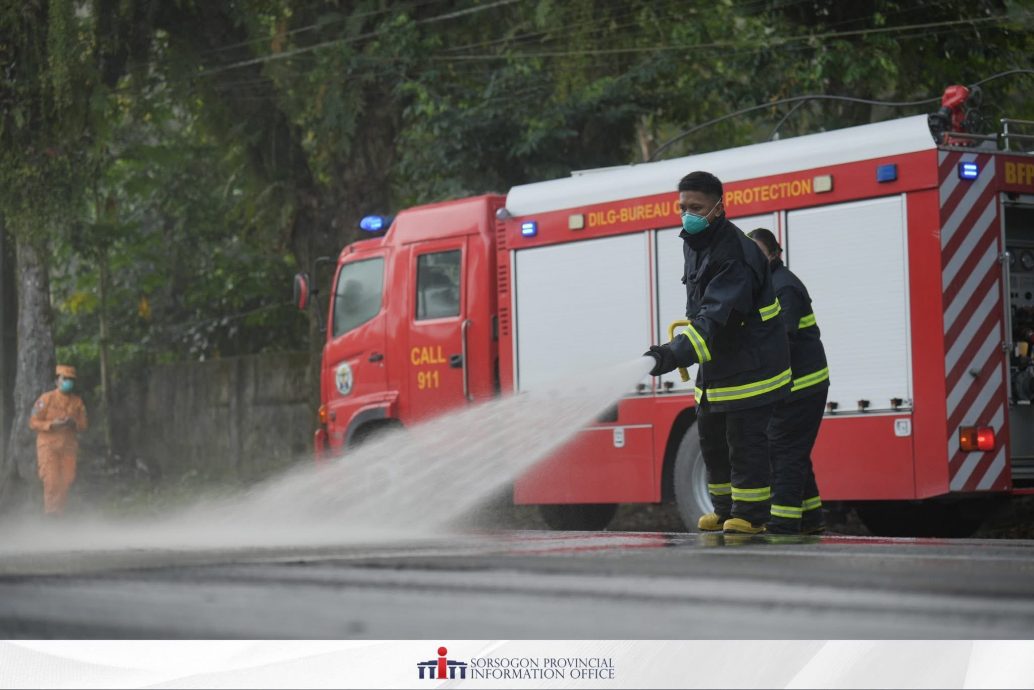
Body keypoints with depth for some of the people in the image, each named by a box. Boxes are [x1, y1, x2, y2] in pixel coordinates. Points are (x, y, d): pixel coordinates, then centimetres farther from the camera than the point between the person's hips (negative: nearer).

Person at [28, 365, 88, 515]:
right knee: (51, 481, -11)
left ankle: (59, 512, 10)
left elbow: (83, 426, 9)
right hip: (48, 446, -3)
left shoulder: (77, 402, 6)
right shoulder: (46, 399, -3)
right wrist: (52, 425, -19)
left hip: (68, 447, 3)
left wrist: (74, 424, -14)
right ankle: (50, 514, -2)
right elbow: (33, 423, -3)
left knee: (66, 481, -2)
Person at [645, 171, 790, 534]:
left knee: (745, 440, -7)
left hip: (750, 364, -10)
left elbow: (716, 319, -35)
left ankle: (750, 514, 3)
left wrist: (674, 354, -45)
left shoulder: (735, 255, -25)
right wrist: (674, 351, 15)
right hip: (716, 365, 10)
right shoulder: (694, 243, 5)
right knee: (711, 437, 15)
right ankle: (726, 510, 28)